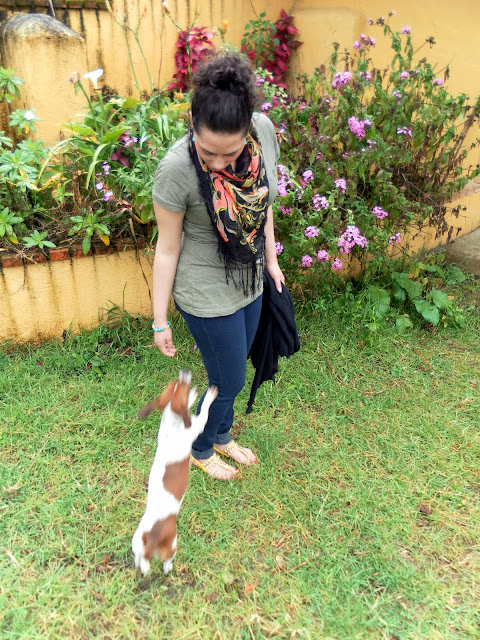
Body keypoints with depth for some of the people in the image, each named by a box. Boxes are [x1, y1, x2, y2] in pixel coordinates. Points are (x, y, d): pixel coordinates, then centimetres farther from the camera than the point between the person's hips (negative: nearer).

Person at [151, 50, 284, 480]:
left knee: (232, 369, 24)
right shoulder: (177, 169, -27)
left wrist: (271, 259, 11)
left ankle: (222, 436, 52)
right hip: (207, 295, -5)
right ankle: (201, 449, 42)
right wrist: (160, 321, -10)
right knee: (229, 382, 10)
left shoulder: (265, 130, -13)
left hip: (250, 282, 6)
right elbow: (167, 248, -17)